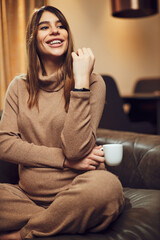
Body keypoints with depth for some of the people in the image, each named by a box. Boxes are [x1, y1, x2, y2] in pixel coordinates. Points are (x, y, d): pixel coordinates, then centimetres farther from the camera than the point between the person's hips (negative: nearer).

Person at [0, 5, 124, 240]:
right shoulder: (19, 87, 8)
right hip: (29, 194, 3)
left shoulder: (92, 82, -3)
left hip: (74, 194, -2)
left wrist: (81, 81, -17)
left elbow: (76, 149, -15)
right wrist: (65, 160, -12)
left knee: (106, 185, -36)